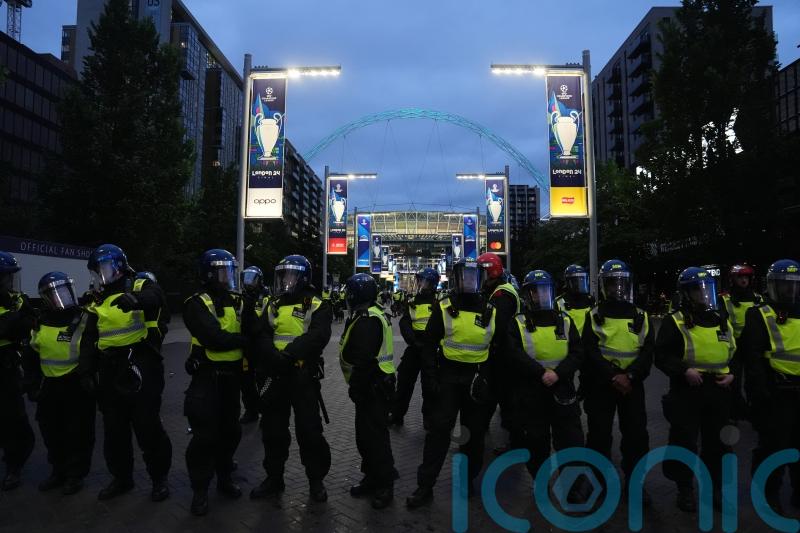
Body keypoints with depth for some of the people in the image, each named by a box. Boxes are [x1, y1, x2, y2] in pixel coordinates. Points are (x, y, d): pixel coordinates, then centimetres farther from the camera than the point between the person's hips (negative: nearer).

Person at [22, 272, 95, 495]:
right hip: (50, 386, 6)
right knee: (51, 432, 15)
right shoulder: (41, 323, 5)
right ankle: (59, 471, 32)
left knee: (78, 433, 3)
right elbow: (30, 357, 14)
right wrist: (32, 384, 10)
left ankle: (76, 475, 18)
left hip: (77, 386, -5)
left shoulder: (84, 319, -11)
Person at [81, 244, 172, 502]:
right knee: (114, 428, 14)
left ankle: (159, 478, 13)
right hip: (111, 372, 7)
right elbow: (89, 342, 13)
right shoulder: (99, 303, 16)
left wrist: (135, 299, -51)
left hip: (142, 367, -6)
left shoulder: (142, 287, -2)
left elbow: (154, 297, -29)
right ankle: (121, 478, 31)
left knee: (148, 426, -4)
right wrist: (86, 372, 1)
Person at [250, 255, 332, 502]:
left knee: (309, 429, 1)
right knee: (273, 429, 14)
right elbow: (263, 337, -1)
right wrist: (274, 357, -21)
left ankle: (316, 480, 18)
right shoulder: (274, 306, 11)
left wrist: (289, 354, -29)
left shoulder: (317, 306, -4)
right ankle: (274, 478, 30)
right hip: (274, 374, 5)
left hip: (303, 375, -5)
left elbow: (317, 337, -19)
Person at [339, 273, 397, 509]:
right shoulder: (369, 316, 14)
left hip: (373, 388, -10)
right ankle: (372, 477, 29)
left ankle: (385, 485, 10)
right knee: (365, 434, 17)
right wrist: (357, 387, 19)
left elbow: (363, 360, -26)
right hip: (372, 386, 10)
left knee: (375, 436, -1)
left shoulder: (367, 320, -21)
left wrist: (356, 388, -19)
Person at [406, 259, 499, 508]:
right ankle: (425, 487, 4)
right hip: (447, 377, -2)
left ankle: (467, 480, 30)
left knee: (474, 433, 11)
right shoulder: (443, 308, -3)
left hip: (477, 380, 3)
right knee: (439, 430, -5)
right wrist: (429, 379, -12)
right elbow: (429, 345, -4)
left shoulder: (490, 312, 5)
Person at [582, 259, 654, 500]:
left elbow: (647, 352, -2)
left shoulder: (641, 317, 7)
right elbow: (590, 352, -10)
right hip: (600, 384, -2)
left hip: (632, 384, 2)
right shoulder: (594, 316, 0)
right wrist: (613, 377, -20)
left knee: (636, 434, 6)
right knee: (599, 435, 4)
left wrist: (629, 375, -17)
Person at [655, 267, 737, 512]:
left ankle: (715, 486, 31)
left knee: (717, 443, 15)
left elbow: (734, 354, 20)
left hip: (719, 393, 5)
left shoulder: (722, 321, 11)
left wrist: (731, 373, 2)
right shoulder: (675, 322, -7)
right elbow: (661, 356, -11)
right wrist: (684, 370, -24)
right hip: (687, 393, -5)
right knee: (685, 443, 2)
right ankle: (685, 489, 18)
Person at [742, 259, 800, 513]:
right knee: (773, 445, 2)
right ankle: (769, 493, 18)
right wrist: (760, 394, -17)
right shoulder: (760, 316, -7)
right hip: (777, 393, -6)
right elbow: (753, 359, -12)